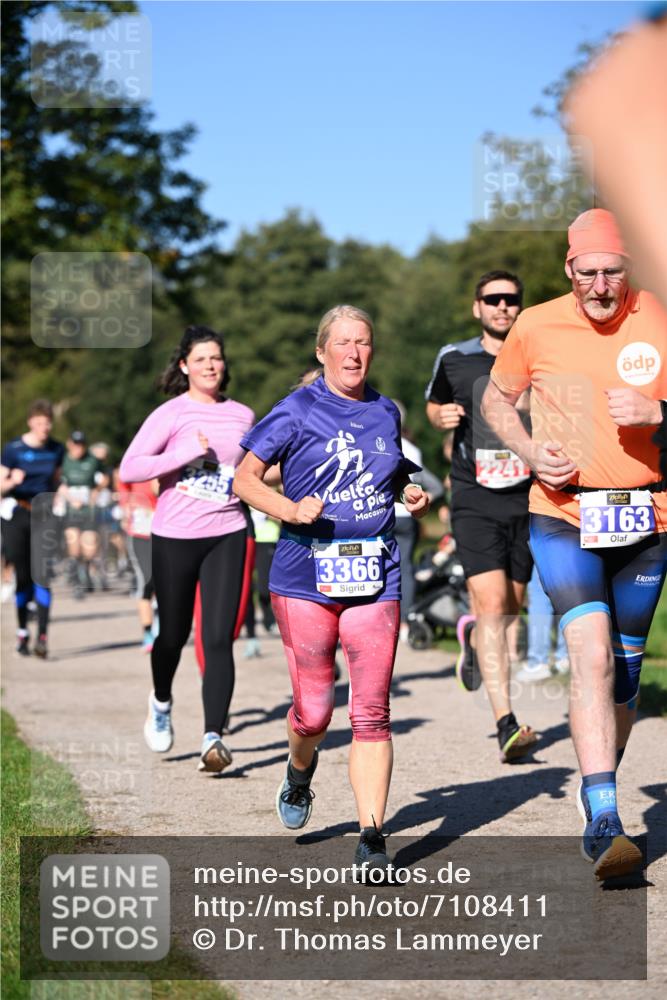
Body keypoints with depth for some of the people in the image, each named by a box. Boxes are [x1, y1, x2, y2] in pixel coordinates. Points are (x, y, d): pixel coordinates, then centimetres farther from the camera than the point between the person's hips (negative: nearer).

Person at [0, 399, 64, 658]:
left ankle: (42, 637, -15)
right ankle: (22, 633, 19)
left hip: (43, 515, 1)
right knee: (22, 576, 4)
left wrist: (54, 504, 11)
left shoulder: (56, 450, 3)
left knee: (42, 574, -12)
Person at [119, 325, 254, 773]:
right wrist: (187, 453, -18)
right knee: (174, 634, 11)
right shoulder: (171, 414, -4)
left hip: (226, 535, 2)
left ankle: (214, 737, -12)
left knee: (219, 638, -10)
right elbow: (129, 468, -12)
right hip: (174, 537, -2)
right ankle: (161, 702, 42)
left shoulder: (243, 416, 9)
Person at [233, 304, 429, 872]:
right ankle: (299, 773, 35)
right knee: (314, 710, 0)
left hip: (376, 576, 3)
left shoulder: (386, 413, 13)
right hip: (306, 574, -3)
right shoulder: (297, 411, 0)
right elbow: (245, 479, -1)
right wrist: (291, 510, -18)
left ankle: (372, 838, -3)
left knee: (371, 712, -5)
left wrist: (413, 497, 7)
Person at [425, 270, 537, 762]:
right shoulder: (454, 359, 3)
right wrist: (441, 416, -1)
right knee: (492, 605, -16)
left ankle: (471, 634, 50)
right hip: (475, 500, -2)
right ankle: (507, 725, -20)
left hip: (528, 498, 2)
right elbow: (434, 404, 21)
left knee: (513, 606, 14)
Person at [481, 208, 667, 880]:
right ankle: (603, 822, -23)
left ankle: (599, 791, 35)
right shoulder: (536, 328, -3)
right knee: (592, 654, -20)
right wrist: (530, 452, -6)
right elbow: (495, 400, 12)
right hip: (562, 515, -2)